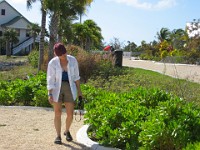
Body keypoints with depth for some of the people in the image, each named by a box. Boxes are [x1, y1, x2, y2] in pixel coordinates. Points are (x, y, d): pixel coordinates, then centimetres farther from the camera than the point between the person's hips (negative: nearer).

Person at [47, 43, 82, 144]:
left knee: (70, 114, 2)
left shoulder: (73, 60, -4)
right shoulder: (52, 63, -10)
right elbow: (50, 80, -10)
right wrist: (49, 95, -18)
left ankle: (67, 131, 29)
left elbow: (76, 76, 6)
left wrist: (79, 90, 8)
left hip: (69, 89, 2)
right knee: (57, 113, -3)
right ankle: (58, 136, 13)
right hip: (56, 89, -1)